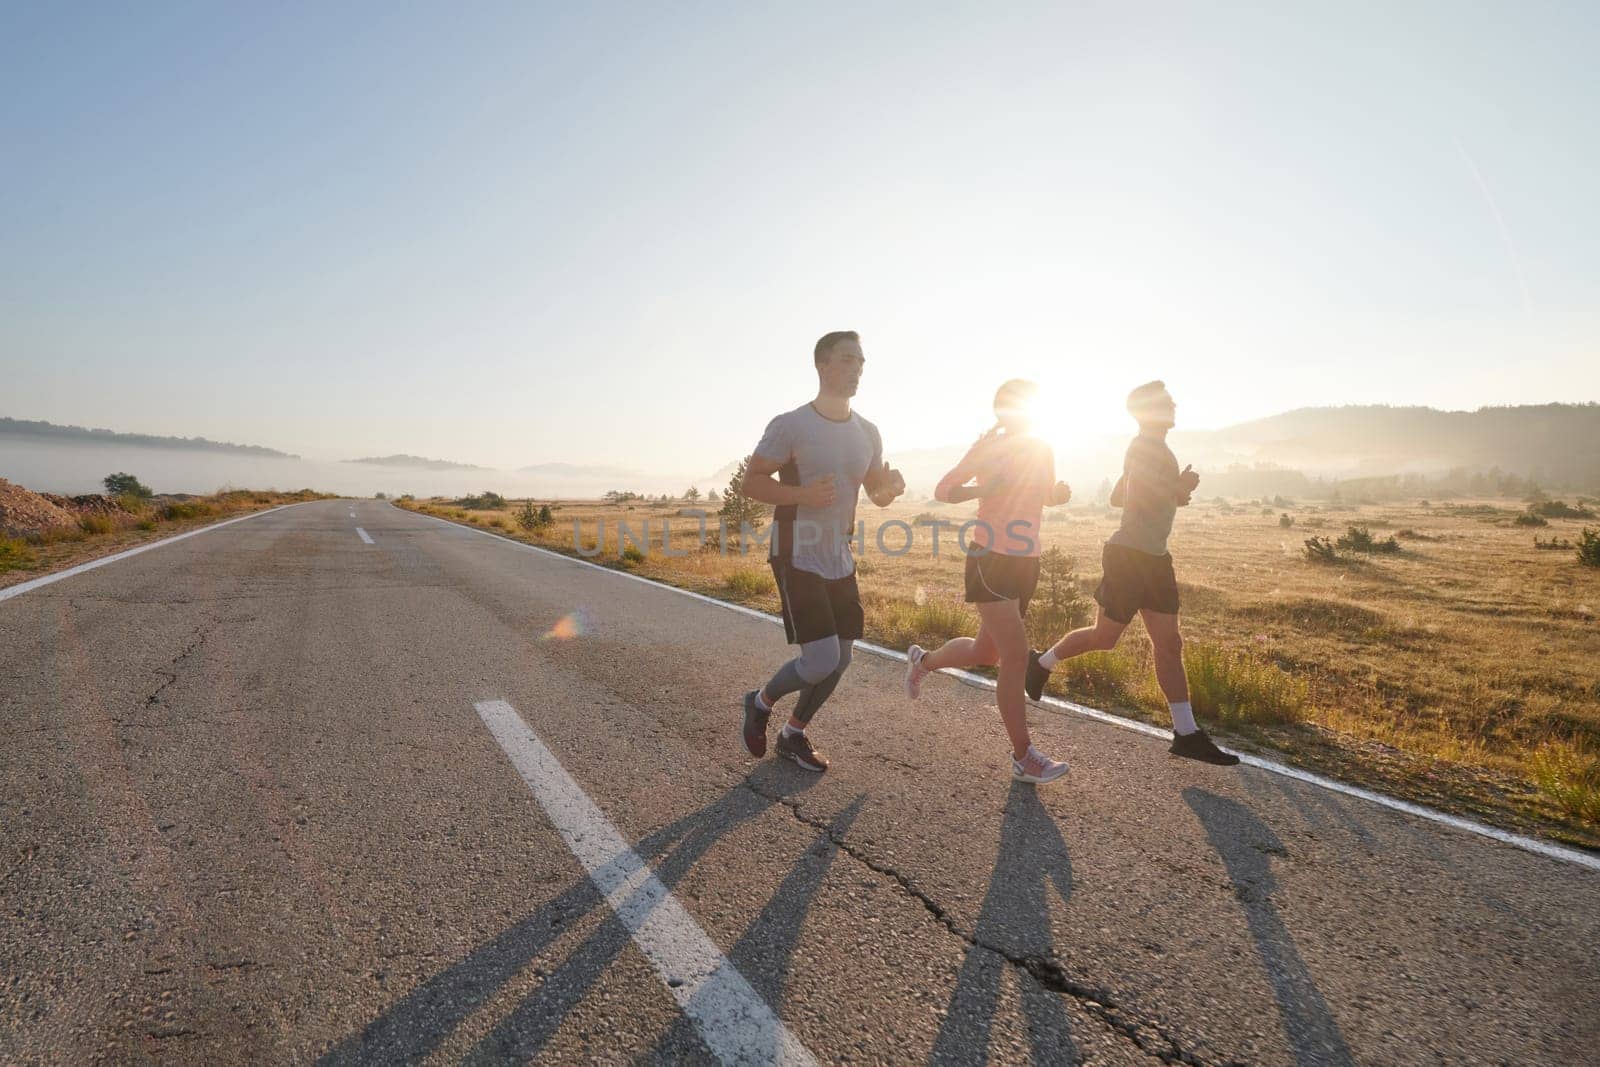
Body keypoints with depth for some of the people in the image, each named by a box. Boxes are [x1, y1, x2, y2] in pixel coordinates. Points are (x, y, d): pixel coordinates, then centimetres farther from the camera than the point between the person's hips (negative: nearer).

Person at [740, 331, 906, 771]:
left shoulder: (867, 433, 7)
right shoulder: (790, 426, -12)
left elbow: (877, 493, 15)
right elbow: (750, 482, -11)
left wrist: (892, 488, -10)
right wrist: (804, 495, -27)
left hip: (840, 562, 7)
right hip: (797, 560, -7)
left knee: (839, 661, 10)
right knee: (821, 661, -13)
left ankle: (793, 735, 32)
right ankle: (761, 702, 17)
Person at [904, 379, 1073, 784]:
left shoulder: (1042, 450, 9)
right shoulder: (988, 448, -8)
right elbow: (944, 489, -8)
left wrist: (1058, 493, 1)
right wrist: (985, 488, -25)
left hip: (1026, 563, 7)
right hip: (991, 560, -7)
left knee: (986, 653, 17)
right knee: (1016, 657, -9)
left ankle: (923, 660, 44)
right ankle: (1024, 758, 2)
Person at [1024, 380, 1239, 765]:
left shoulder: (1151, 449, 18)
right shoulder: (1147, 446, -12)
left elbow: (1117, 498, 24)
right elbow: (1141, 502, -25)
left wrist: (1172, 492, 17)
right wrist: (1179, 488, -14)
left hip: (1154, 559, 9)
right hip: (1130, 556, -9)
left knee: (1169, 643, 5)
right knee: (1105, 637, 2)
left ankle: (1187, 734, 7)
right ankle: (1042, 662, 26)